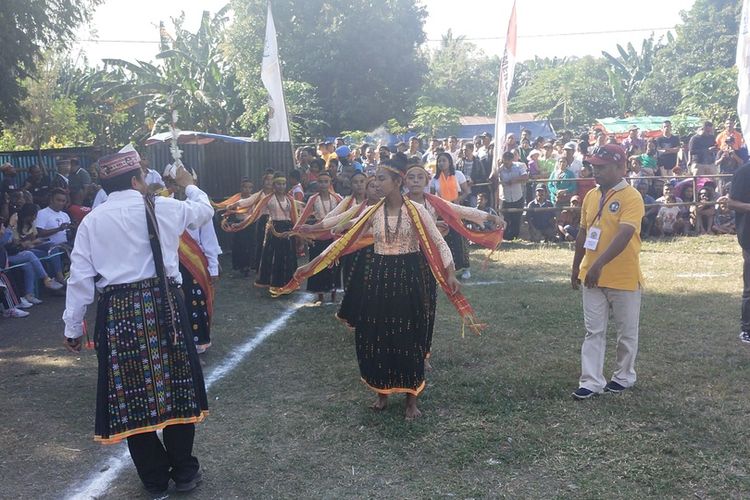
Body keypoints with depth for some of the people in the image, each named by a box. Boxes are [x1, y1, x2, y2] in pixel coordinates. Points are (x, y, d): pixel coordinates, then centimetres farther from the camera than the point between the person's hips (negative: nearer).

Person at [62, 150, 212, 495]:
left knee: (130, 393, 11)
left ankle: (154, 479, 23)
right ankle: (184, 472, 24)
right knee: (174, 385, 12)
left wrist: (72, 327, 10)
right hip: (163, 304, -1)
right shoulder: (164, 208, 2)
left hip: (117, 312, 1)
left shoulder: (92, 221, 4)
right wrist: (189, 185, 40)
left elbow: (80, 278, 2)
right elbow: (205, 211, 21)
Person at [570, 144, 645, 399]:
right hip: (592, 276, 6)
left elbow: (624, 235, -27)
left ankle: (624, 377, 29)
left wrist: (599, 264, -35)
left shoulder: (631, 197, -15)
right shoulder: (591, 196, 6)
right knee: (594, 331, 6)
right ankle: (591, 381, 10)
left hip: (624, 278, -5)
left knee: (627, 331, 12)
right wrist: (576, 267, 15)